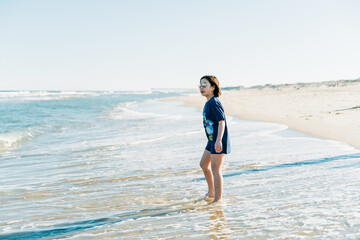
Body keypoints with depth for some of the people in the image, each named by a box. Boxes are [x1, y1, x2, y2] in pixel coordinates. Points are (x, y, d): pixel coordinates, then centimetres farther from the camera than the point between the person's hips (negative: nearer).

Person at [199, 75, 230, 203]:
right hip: (212, 140, 11)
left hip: (219, 141, -11)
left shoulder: (214, 102, -17)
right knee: (204, 164, 20)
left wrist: (219, 140, -33)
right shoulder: (208, 102, 12)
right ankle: (211, 192, 35)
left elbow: (222, 121, -24)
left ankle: (218, 199, 0)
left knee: (215, 169, -7)